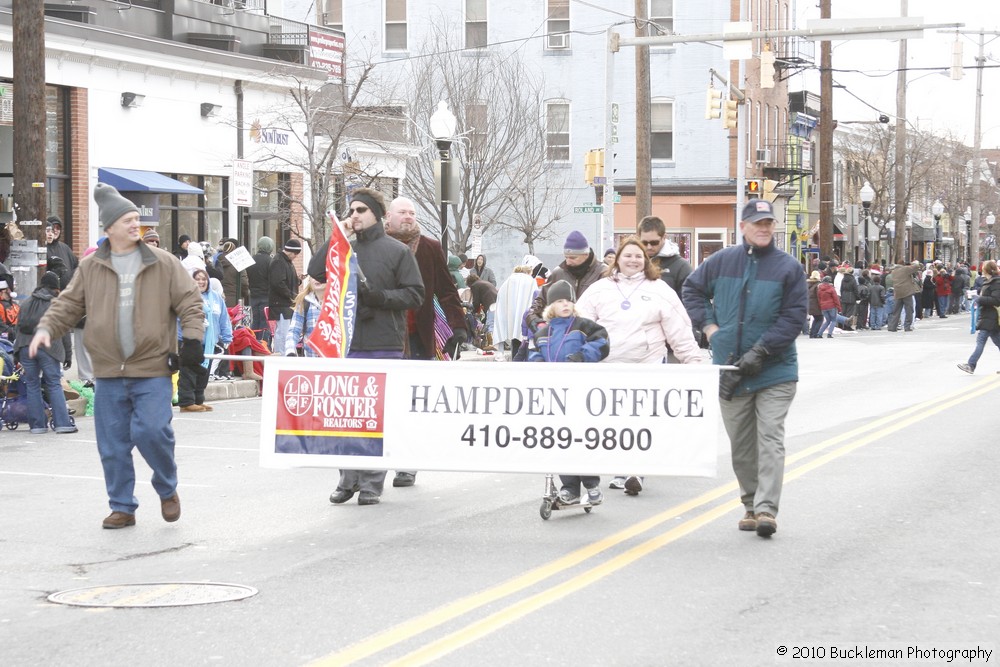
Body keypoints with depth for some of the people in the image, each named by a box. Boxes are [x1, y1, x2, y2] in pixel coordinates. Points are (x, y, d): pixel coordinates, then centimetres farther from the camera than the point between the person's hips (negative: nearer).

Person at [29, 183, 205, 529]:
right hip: (109, 372, 2)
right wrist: (46, 328, -6)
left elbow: (189, 302, 2)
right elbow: (69, 305, 10)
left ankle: (167, 490, 13)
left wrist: (192, 338, -9)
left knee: (151, 431, -14)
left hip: (152, 370, -2)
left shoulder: (163, 263, 1)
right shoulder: (90, 267, 6)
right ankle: (122, 507, 19)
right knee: (113, 444, 5)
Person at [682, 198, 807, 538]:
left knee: (770, 439, -11)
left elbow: (793, 317, -7)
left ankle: (766, 509, -15)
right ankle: (750, 504, 21)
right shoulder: (721, 261, 6)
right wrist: (708, 325, 5)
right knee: (740, 444, 10)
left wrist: (760, 351, -14)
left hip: (775, 372, -3)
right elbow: (692, 289, 19)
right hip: (729, 370, 3)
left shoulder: (788, 267, -3)